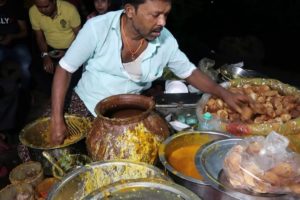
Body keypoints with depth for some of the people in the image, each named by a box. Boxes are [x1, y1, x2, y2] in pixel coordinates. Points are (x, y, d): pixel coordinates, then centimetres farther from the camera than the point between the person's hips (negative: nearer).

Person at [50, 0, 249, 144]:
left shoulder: (165, 40, -14)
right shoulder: (97, 28, -22)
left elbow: (189, 72, 1)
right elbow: (65, 69, -13)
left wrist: (224, 93, -13)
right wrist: (57, 120, -17)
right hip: (87, 107, -1)